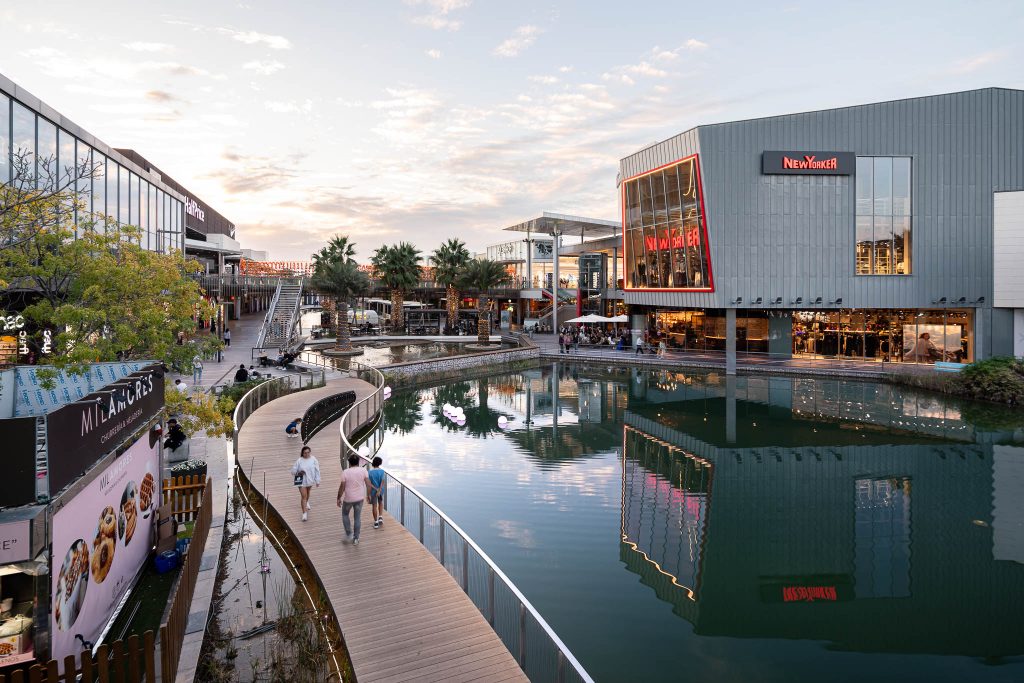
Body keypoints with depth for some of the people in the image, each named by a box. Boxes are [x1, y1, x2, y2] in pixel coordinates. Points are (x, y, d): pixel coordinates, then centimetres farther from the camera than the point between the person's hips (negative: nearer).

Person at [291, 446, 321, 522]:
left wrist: (317, 481, -5)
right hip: (302, 481, -2)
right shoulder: (299, 461, -14)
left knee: (308, 493, 27)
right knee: (303, 496, -7)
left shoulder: (313, 460, -11)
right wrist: (298, 473, -25)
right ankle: (304, 513, -3)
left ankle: (307, 503, 58)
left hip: (310, 480, 3)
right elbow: (293, 470, -6)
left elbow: (317, 470, -6)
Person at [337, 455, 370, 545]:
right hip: (359, 498, 2)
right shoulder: (363, 470, -8)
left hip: (348, 498, -2)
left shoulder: (345, 472, -13)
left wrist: (339, 498, 0)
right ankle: (356, 539, 17)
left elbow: (342, 487, -11)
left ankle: (349, 533, 23)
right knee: (357, 518, 13)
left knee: (345, 514, 24)